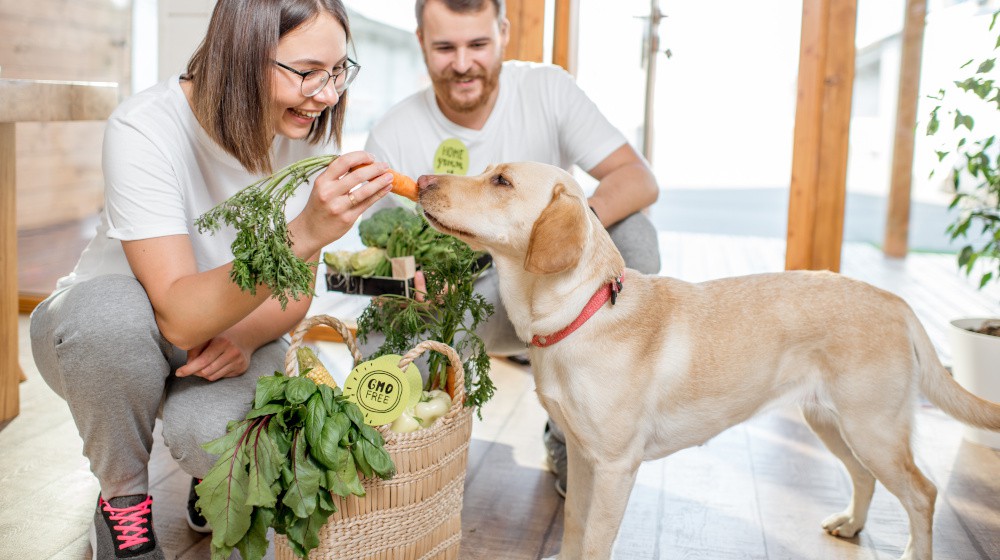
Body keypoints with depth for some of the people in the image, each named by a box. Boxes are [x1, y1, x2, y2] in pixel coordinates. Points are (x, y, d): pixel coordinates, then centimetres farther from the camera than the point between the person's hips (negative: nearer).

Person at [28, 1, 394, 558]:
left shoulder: (310, 130, -14)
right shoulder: (146, 128, -28)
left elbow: (296, 293, -5)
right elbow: (179, 318, -37)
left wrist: (243, 335, -27)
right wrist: (303, 235, -51)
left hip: (228, 330, 2)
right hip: (98, 331, -1)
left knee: (218, 433, -32)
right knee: (110, 311, -37)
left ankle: (217, 469, 9)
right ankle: (123, 499, -8)